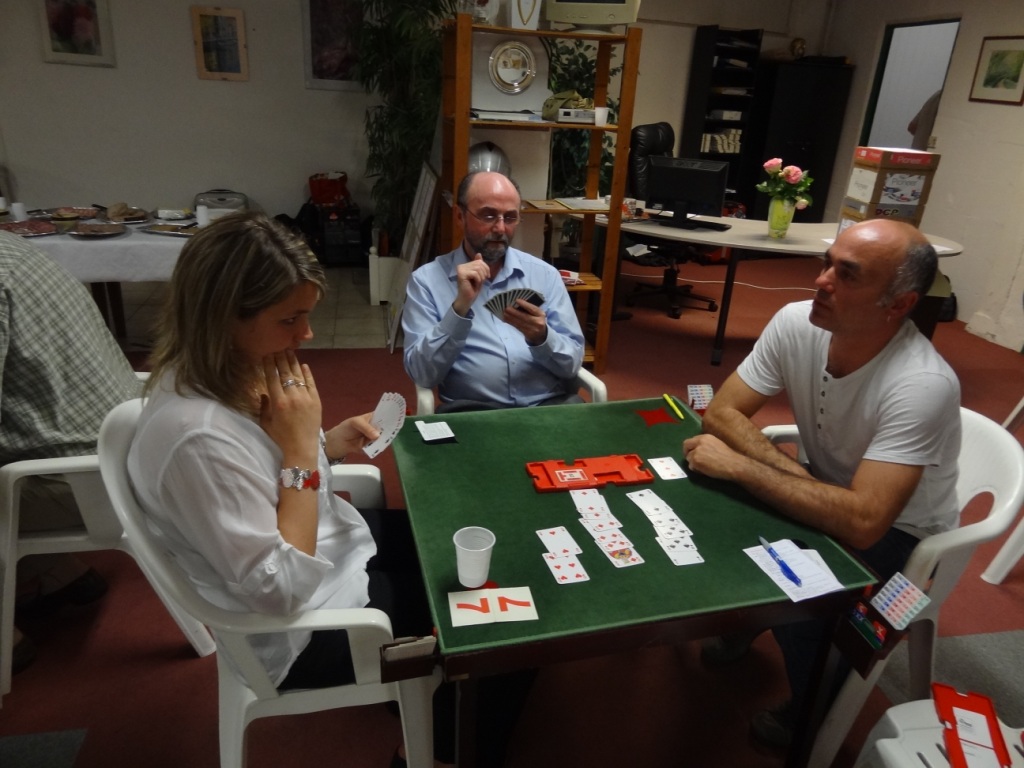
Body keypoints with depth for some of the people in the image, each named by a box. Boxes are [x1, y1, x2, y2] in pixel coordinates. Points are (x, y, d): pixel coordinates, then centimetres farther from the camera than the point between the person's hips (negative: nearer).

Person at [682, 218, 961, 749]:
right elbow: (720, 413, -14)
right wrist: (797, 476, -28)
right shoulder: (796, 323, -19)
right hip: (832, 487, 5)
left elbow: (861, 523, -40)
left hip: (901, 531, -5)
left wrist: (738, 466, -36)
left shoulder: (923, 386, -35)